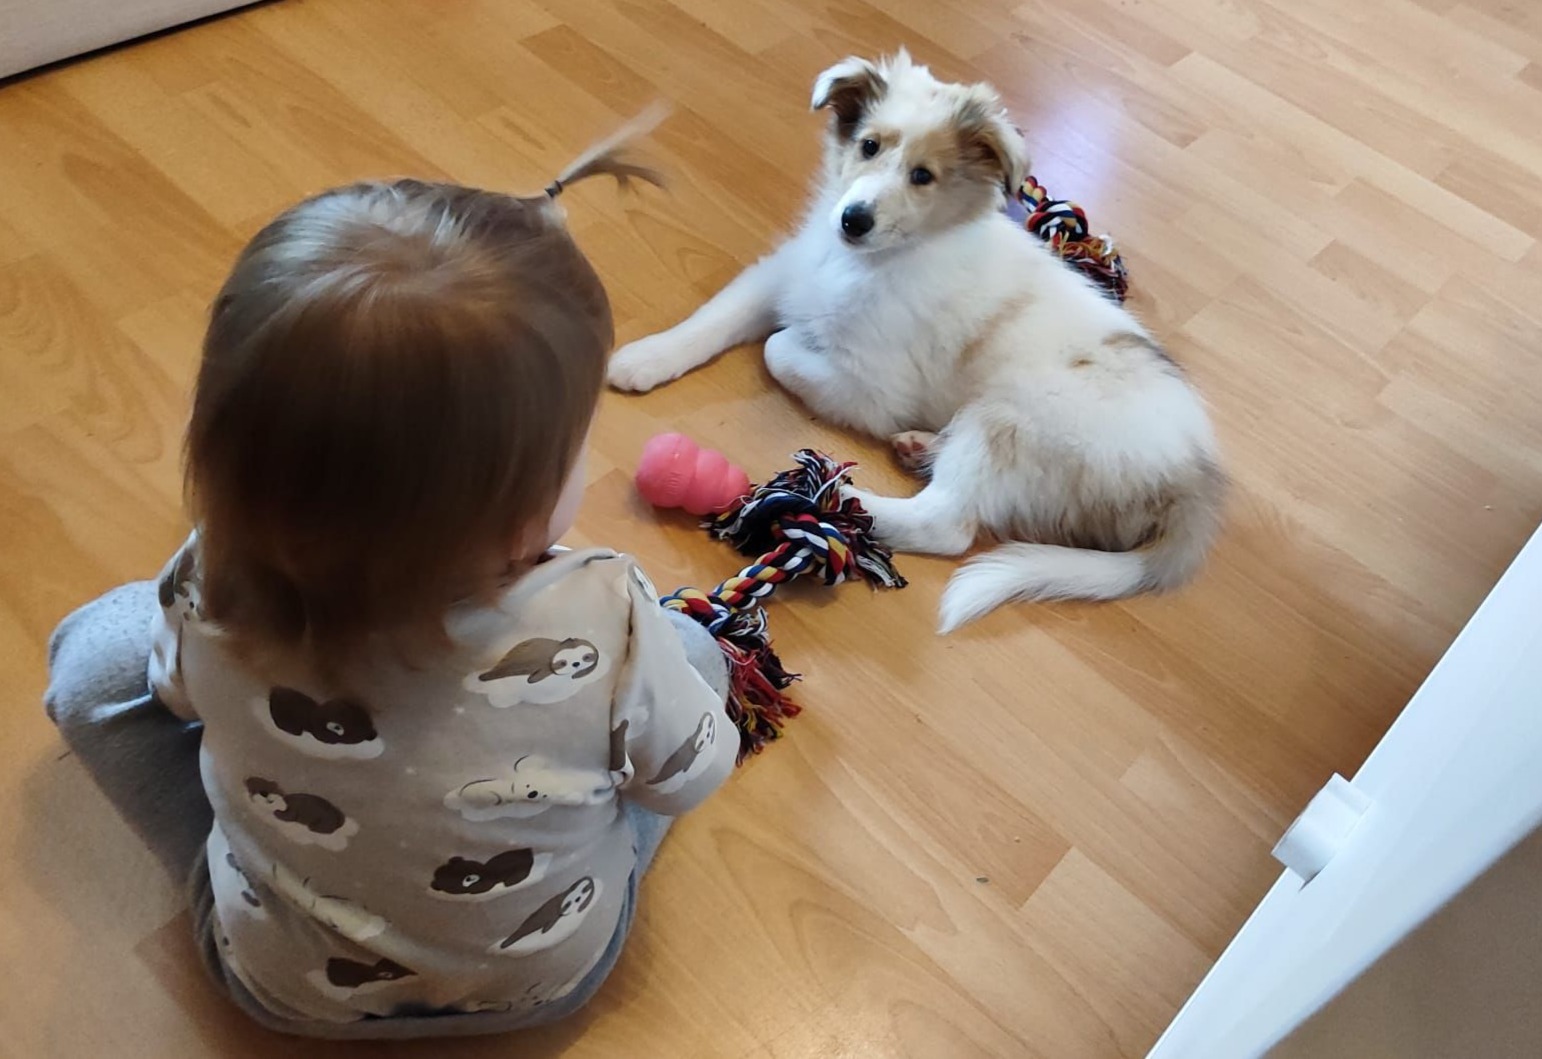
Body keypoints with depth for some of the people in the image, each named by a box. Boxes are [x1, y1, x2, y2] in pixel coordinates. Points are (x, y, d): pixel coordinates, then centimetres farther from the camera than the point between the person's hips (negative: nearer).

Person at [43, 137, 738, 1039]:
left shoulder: (213, 596, -32)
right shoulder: (604, 626, -39)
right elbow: (690, 777, -17)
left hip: (281, 983, 1)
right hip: (549, 980, 0)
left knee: (97, 649, 13)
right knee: (692, 645, 12)